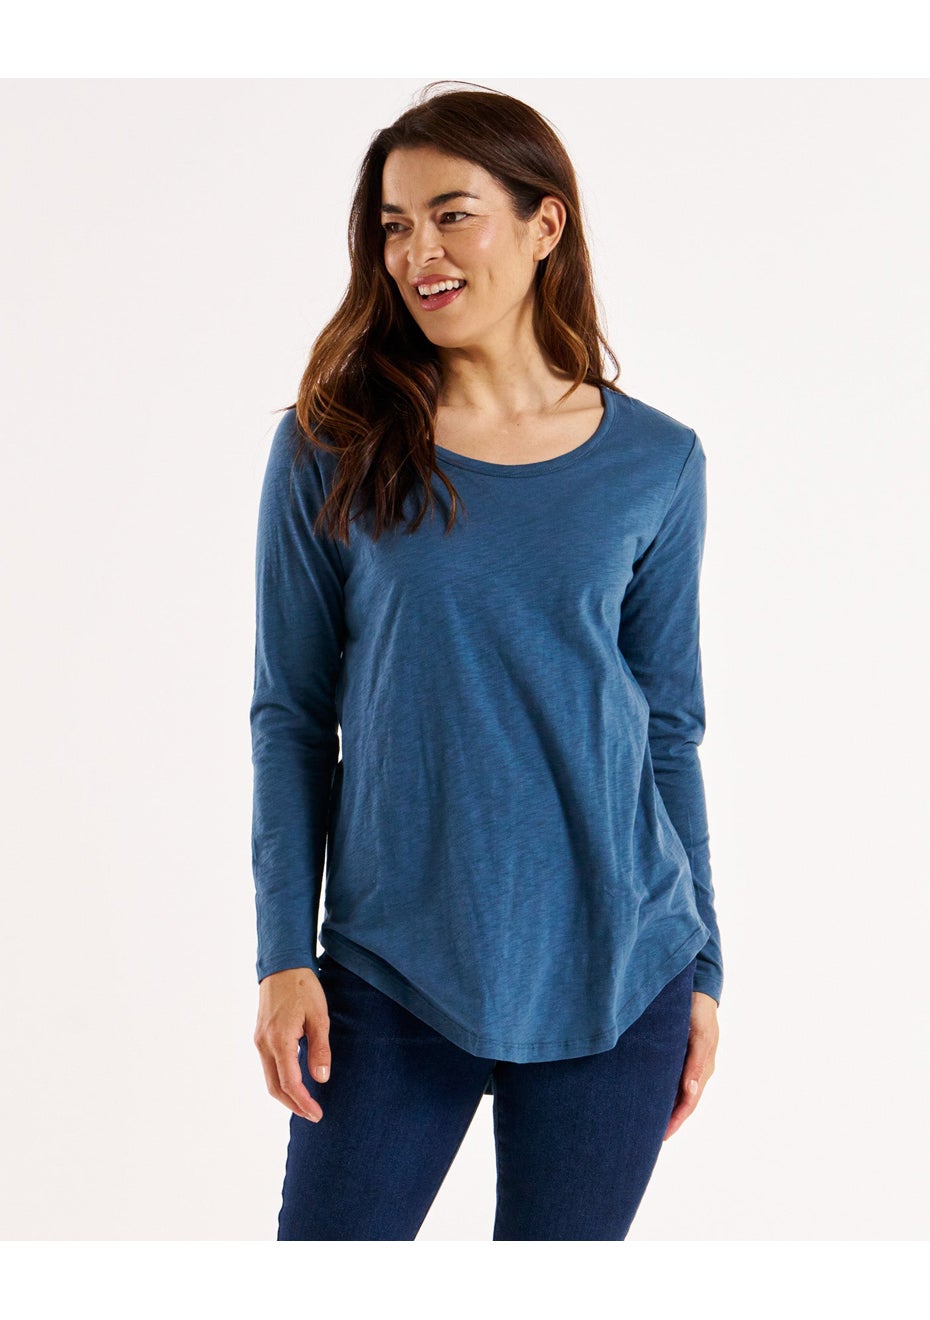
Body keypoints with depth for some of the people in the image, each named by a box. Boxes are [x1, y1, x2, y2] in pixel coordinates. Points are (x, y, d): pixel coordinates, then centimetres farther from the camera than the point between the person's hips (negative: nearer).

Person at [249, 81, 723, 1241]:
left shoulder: (656, 463, 2)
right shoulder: (330, 449, -2)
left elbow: (670, 726, 7)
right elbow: (293, 715, 1)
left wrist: (701, 968, 8)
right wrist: (285, 954, -5)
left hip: (615, 974, 1)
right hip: (394, 972, -1)